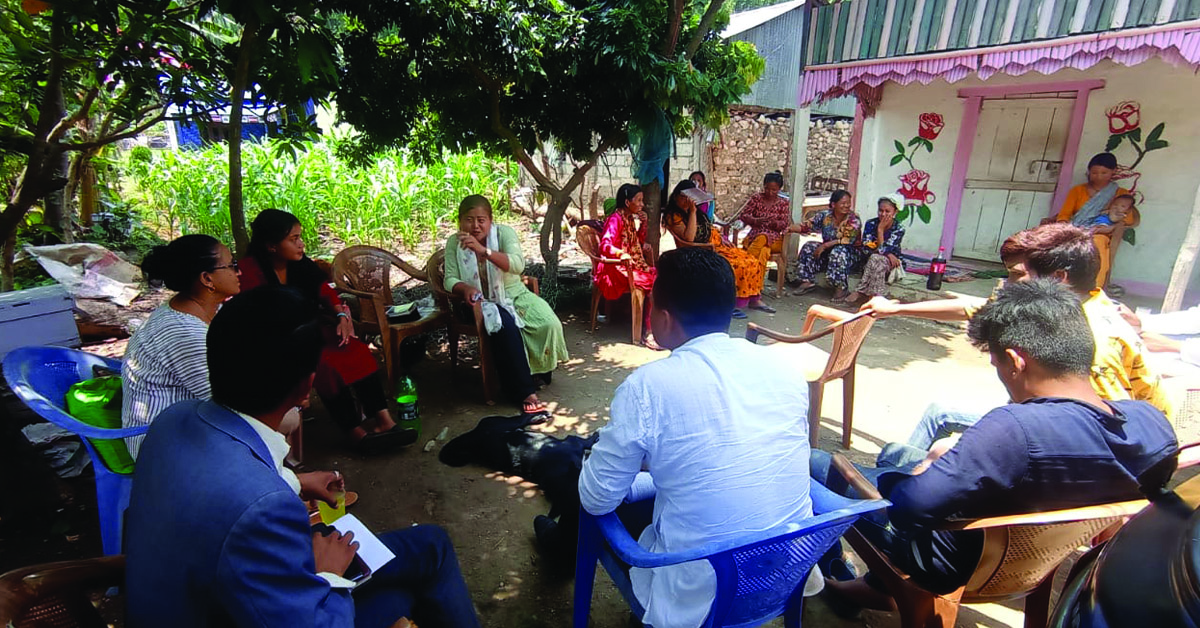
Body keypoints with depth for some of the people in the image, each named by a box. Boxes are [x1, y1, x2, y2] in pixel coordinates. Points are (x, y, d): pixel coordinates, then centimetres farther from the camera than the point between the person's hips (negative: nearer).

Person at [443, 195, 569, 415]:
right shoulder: (454, 242, -1)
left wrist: (483, 250, -38)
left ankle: (539, 371, 6)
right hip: (482, 302, -1)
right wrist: (465, 288, -28)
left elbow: (517, 265, -25)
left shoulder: (504, 232, -8)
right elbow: (450, 279, -4)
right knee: (506, 327, -34)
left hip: (515, 295, 1)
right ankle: (525, 393, -28)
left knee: (548, 323, -24)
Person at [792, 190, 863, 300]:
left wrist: (825, 246, -29)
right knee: (808, 248, -17)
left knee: (839, 251, -36)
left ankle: (840, 287, -27)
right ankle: (807, 282, -13)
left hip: (850, 252, -4)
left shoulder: (854, 219, -14)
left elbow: (848, 240, -24)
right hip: (828, 250, 4)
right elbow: (808, 226, -6)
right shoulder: (825, 215, -3)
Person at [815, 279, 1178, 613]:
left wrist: (930, 466, -14)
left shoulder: (1018, 429, -39)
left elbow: (909, 506, -38)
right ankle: (880, 586, 33)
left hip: (959, 566, -7)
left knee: (817, 463, 6)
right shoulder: (1153, 422, -15)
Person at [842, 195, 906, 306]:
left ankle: (860, 292, -31)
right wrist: (888, 254, -21)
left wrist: (880, 230, -20)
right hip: (868, 262, 3)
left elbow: (882, 250, -22)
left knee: (876, 259, -34)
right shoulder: (871, 224, -5)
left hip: (890, 264, -3)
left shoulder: (899, 228, -10)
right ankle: (875, 296, -33)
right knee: (874, 258, -32)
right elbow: (865, 250, -14)